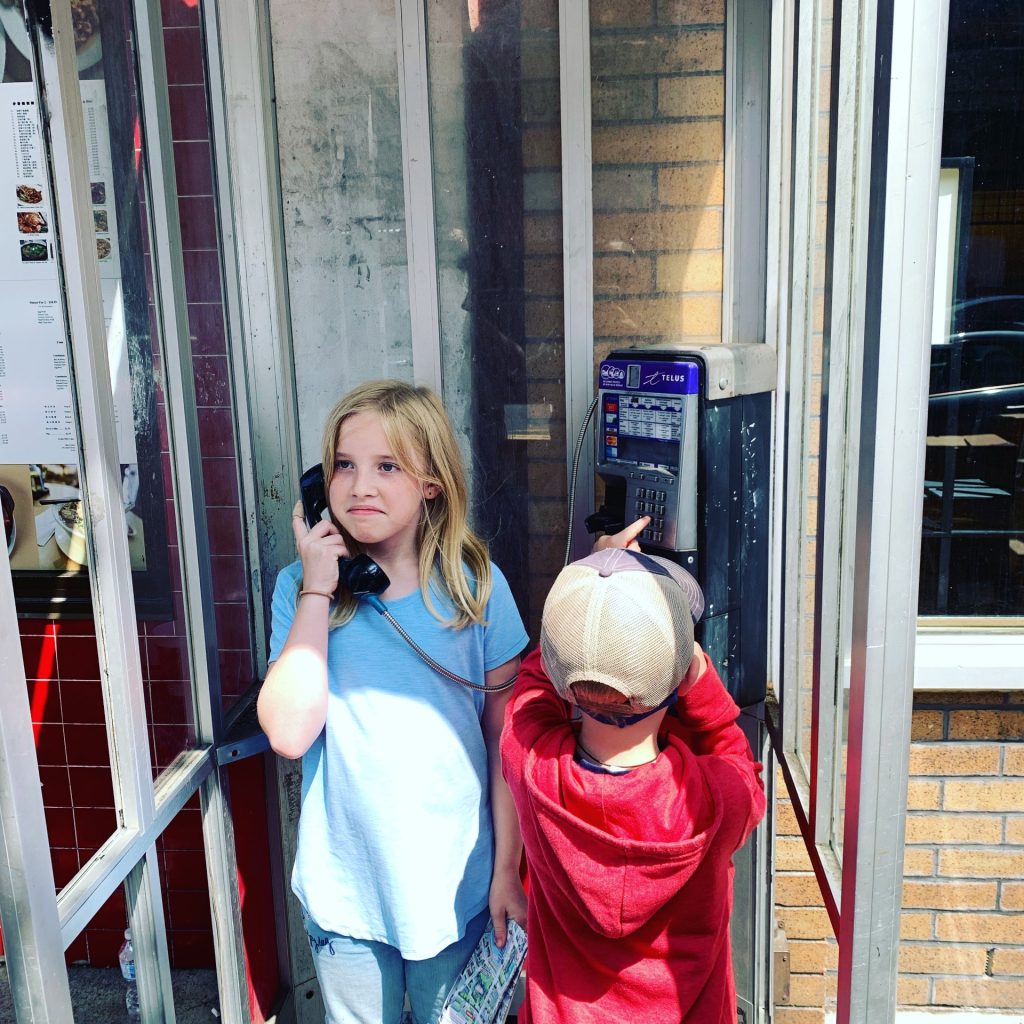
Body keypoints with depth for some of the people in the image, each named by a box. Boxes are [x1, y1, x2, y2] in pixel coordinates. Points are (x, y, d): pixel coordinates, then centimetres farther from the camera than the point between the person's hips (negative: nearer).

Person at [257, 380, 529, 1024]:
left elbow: (505, 739, -3)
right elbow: (289, 733, -19)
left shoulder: (476, 585, -9)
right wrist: (318, 591, -20)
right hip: (344, 891, 1)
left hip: (455, 883, 0)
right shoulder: (301, 587, -8)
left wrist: (507, 870, -1)